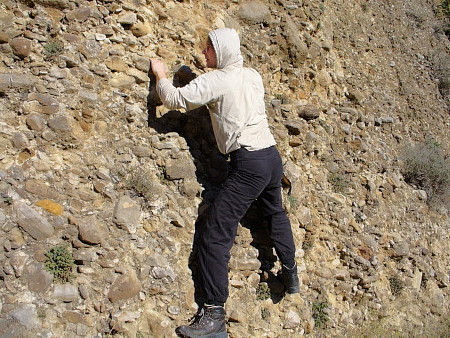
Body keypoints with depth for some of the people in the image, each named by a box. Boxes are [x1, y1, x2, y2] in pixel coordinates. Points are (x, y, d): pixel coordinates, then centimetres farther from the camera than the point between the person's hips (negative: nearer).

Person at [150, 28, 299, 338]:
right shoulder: (253, 75, 12)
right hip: (272, 156, 9)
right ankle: (291, 275, 47)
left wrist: (161, 74, 7)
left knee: (215, 237, -6)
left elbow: (174, 99, -12)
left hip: (249, 164, -8)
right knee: (276, 214, 33)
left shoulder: (215, 81, -9)